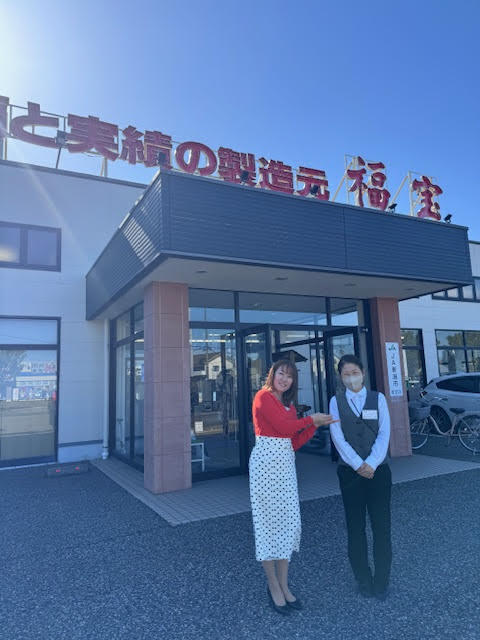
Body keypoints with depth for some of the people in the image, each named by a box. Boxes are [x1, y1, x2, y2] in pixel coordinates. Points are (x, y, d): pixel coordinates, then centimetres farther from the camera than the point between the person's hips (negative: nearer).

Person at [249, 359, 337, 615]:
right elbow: (284, 426, -16)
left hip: (286, 463, 8)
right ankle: (273, 586, 17)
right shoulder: (263, 397, -8)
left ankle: (284, 586, 22)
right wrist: (311, 418, -2)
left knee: (289, 521, 9)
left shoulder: (289, 405, 16)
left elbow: (295, 442, 11)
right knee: (269, 520, 2)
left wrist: (316, 425, 3)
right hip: (266, 461, -7)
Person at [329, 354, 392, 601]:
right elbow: (338, 437, -5)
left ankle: (381, 581, 19)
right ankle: (363, 580, 23)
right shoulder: (336, 401, 3)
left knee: (381, 525, 3)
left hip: (378, 469, 0)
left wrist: (371, 464, -13)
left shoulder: (378, 398, 4)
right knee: (355, 527, 7)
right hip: (350, 471, 0)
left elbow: (384, 433, -3)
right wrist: (358, 465, -13)